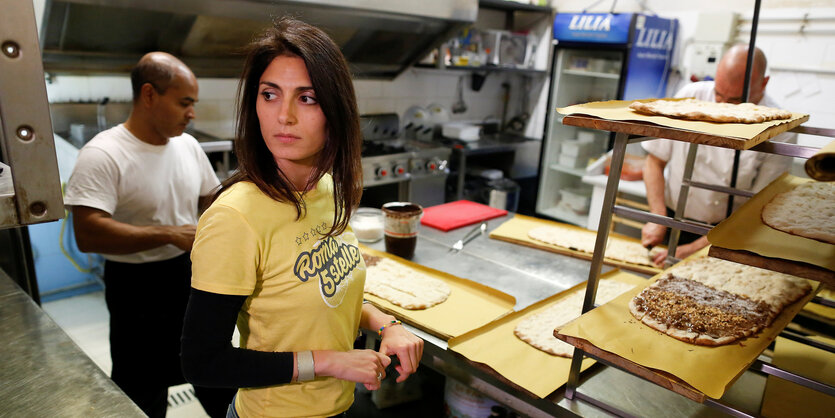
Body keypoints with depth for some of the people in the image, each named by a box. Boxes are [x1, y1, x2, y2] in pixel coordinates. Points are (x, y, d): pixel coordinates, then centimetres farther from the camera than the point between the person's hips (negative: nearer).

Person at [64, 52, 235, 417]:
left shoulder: (188, 145, 2)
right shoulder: (102, 154, -19)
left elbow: (210, 198, 15)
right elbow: (88, 233, -27)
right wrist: (170, 234, -30)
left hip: (193, 275, 6)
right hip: (138, 289, -6)